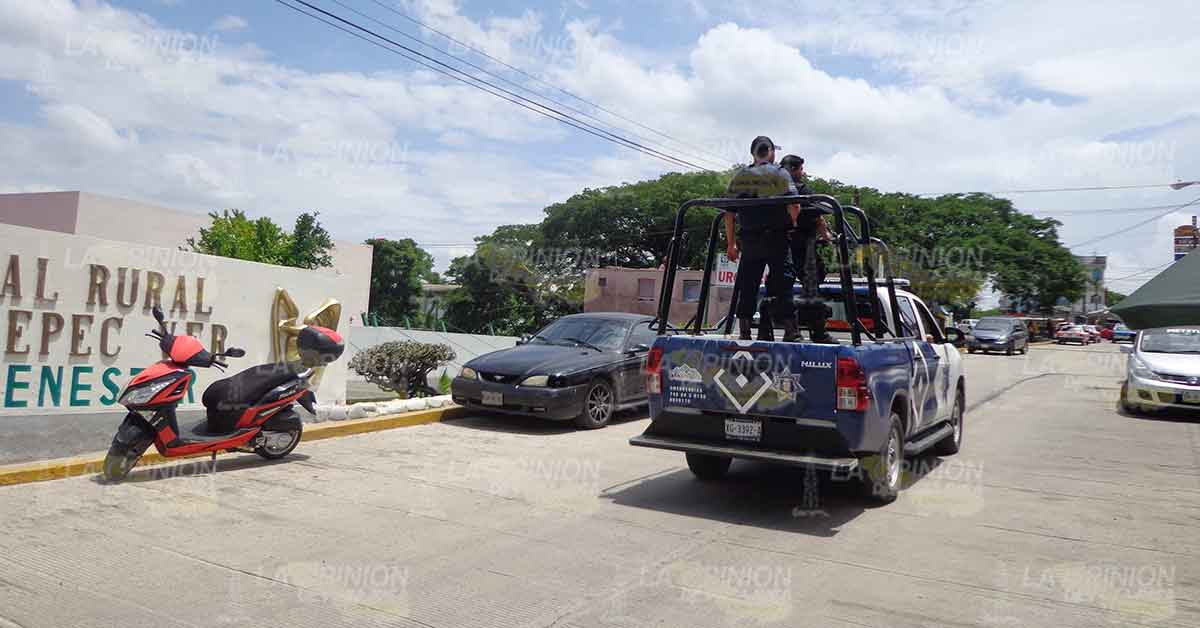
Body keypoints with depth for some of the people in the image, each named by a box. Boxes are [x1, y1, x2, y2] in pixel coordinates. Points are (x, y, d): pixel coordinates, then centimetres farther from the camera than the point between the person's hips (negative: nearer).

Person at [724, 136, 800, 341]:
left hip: (748, 241, 3)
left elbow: (728, 213, 8)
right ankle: (790, 331, 2)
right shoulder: (780, 174, 0)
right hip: (777, 239, -3)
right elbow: (794, 207, -13)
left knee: (746, 287, 9)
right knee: (782, 285, 2)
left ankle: (744, 332, 11)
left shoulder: (739, 177, 11)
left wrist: (731, 244, 13)